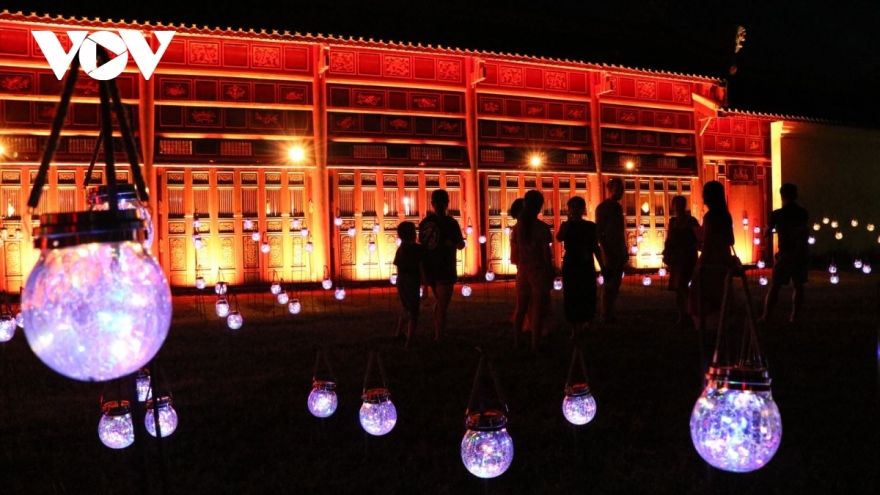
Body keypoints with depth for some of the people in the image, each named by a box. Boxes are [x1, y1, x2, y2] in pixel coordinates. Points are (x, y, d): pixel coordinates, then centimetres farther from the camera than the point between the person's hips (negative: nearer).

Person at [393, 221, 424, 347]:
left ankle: (398, 333, 34)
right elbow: (421, 268, -14)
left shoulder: (400, 249, 8)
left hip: (400, 281, 6)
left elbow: (398, 267, 11)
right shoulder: (417, 248, -10)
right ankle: (409, 343, -4)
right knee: (413, 312, 1)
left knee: (406, 307, 28)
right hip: (412, 282, -6)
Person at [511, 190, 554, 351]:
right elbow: (546, 254, -11)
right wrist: (551, 273, 0)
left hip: (523, 271, 5)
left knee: (521, 308, 15)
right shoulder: (542, 228, -14)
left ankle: (516, 343, 20)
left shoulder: (518, 226, -1)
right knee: (537, 311, 3)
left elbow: (515, 252, 3)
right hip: (539, 272, -4)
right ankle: (534, 345, 6)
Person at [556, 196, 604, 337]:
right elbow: (559, 238, -19)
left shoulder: (590, 226, 4)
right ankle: (574, 328, 4)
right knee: (571, 296, -2)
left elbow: (595, 247, 6)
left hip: (587, 265, 1)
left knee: (588, 296, -1)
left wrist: (602, 266, 3)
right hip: (570, 265, -1)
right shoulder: (566, 225, 2)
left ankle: (586, 323, 16)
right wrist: (569, 221, -18)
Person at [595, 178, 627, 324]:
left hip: (619, 252, 7)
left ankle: (610, 315, 13)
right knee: (609, 285, -7)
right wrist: (606, 252, -17)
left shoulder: (618, 207, 15)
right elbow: (599, 232, -11)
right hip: (610, 252, -7)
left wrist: (625, 251, 13)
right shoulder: (602, 208, -7)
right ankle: (605, 317, -2)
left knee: (615, 285, 8)